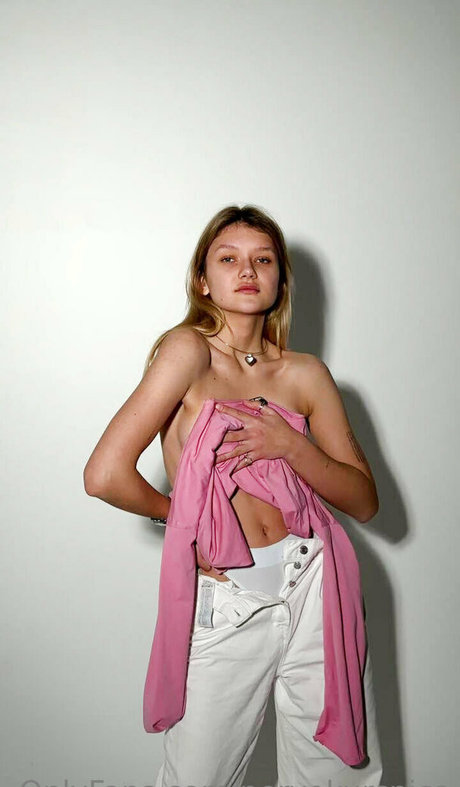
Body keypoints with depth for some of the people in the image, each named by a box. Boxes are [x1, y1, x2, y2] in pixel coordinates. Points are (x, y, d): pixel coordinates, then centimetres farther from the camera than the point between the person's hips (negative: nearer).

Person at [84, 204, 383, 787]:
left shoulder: (305, 373, 4)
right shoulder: (188, 349, -9)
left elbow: (364, 501, 5)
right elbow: (105, 476, -17)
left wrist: (291, 446, -12)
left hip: (315, 586, 4)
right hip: (223, 601, -3)